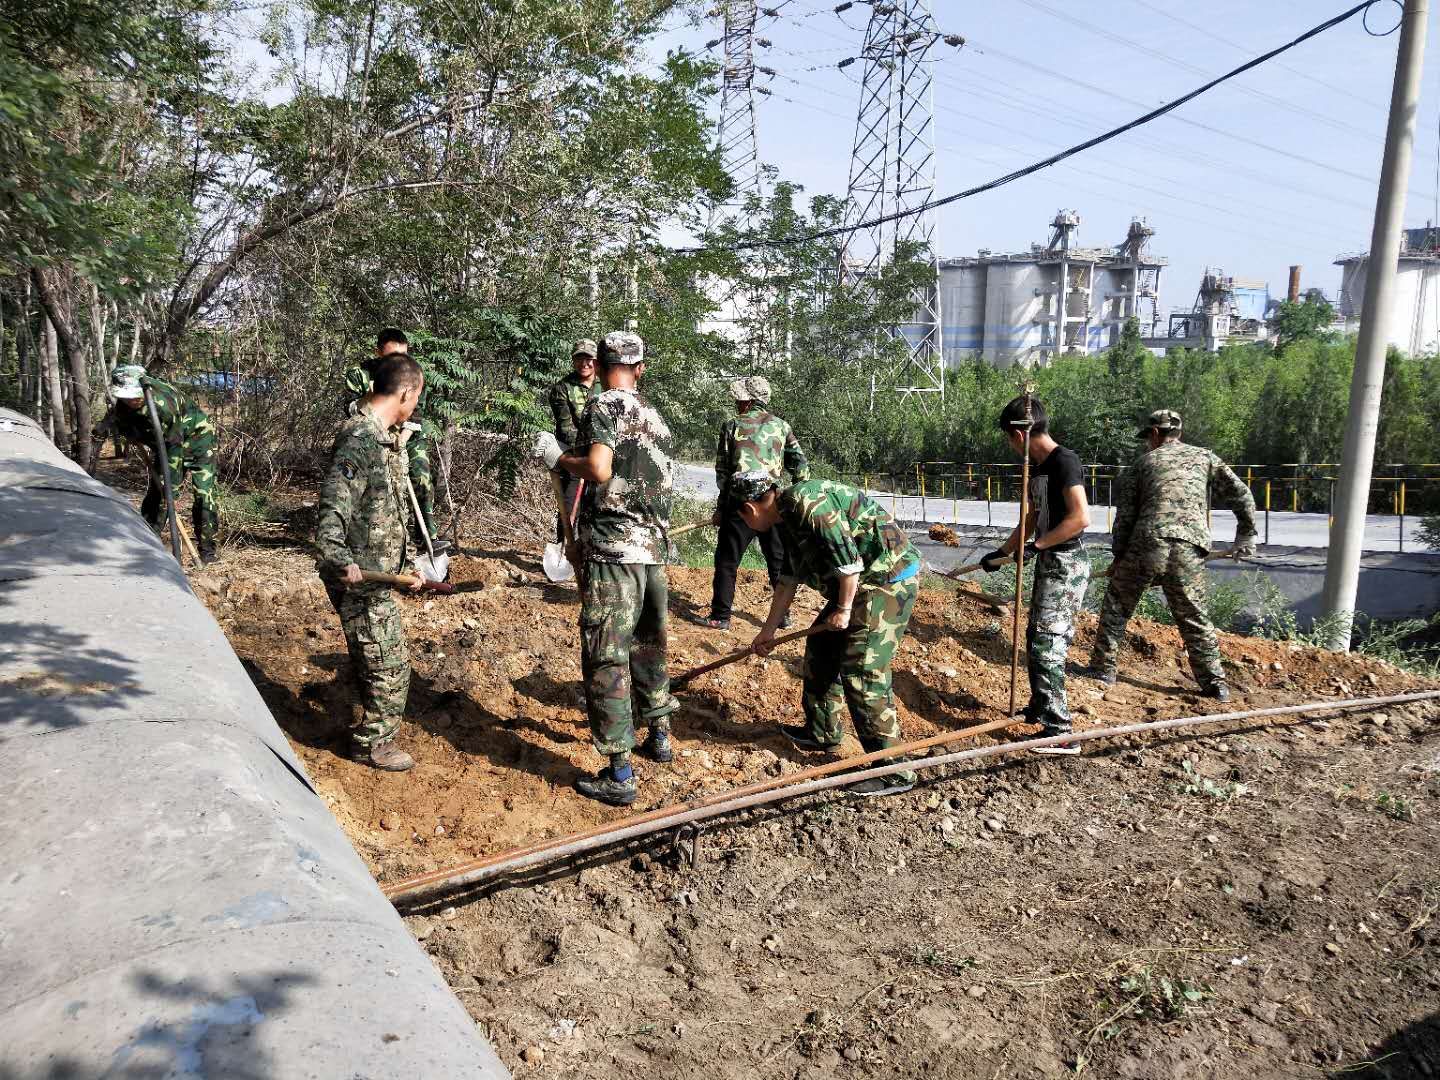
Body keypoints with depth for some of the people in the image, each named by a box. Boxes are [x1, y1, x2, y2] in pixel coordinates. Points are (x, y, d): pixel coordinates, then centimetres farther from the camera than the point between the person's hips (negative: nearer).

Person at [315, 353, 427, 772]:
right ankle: (374, 742, 18)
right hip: (360, 577, -10)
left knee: (370, 657, 23)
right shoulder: (360, 439, -21)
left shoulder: (384, 437, 10)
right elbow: (333, 510, -27)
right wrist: (340, 562, -39)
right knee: (390, 663, 1)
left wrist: (405, 563, 23)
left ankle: (372, 727, 39)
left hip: (377, 572, 10)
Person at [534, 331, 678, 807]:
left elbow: (599, 470, -23)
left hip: (613, 552, -8)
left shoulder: (604, 406, -7)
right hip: (654, 548, 8)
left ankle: (619, 775, 0)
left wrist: (558, 456, -3)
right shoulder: (656, 417, 16)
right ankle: (659, 736, 36)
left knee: (606, 658, -3)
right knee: (648, 646, 23)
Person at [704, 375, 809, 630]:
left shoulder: (732, 427, 0)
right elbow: (801, 467, 5)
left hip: (740, 504, -3)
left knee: (727, 561, 7)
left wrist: (720, 509, 7)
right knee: (779, 562, 15)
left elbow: (723, 472, 1)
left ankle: (720, 617, 7)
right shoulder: (781, 425, 7)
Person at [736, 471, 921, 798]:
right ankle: (822, 732, 33)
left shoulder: (806, 502, -20)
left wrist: (843, 609, -12)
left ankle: (893, 771, -4)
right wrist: (768, 630, 27)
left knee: (861, 672, -11)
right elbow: (788, 580, 22)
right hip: (863, 583, 11)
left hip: (889, 579, -10)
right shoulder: (787, 517, 13)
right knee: (821, 646, 18)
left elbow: (848, 558, -23)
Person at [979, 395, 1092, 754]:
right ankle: (1041, 708, 34)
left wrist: (1036, 546, -20)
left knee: (1046, 644, -9)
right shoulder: (1037, 466, 13)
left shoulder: (1064, 461, -16)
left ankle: (1060, 732, -6)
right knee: (1038, 638, 19)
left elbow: (1080, 518, -24)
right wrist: (1002, 552, 24)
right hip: (1048, 563, 10)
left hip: (1065, 565, -10)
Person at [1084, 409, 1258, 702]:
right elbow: (1241, 495, 11)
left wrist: (1118, 554, 19)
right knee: (1194, 617, 13)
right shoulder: (1205, 457, 18)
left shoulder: (1143, 462, 15)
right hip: (1190, 550, 2)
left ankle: (1103, 667, 17)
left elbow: (1125, 514, 11)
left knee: (1116, 604, 15)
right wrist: (1245, 535, 20)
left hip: (1146, 544, -2)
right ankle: (1215, 682, 13)